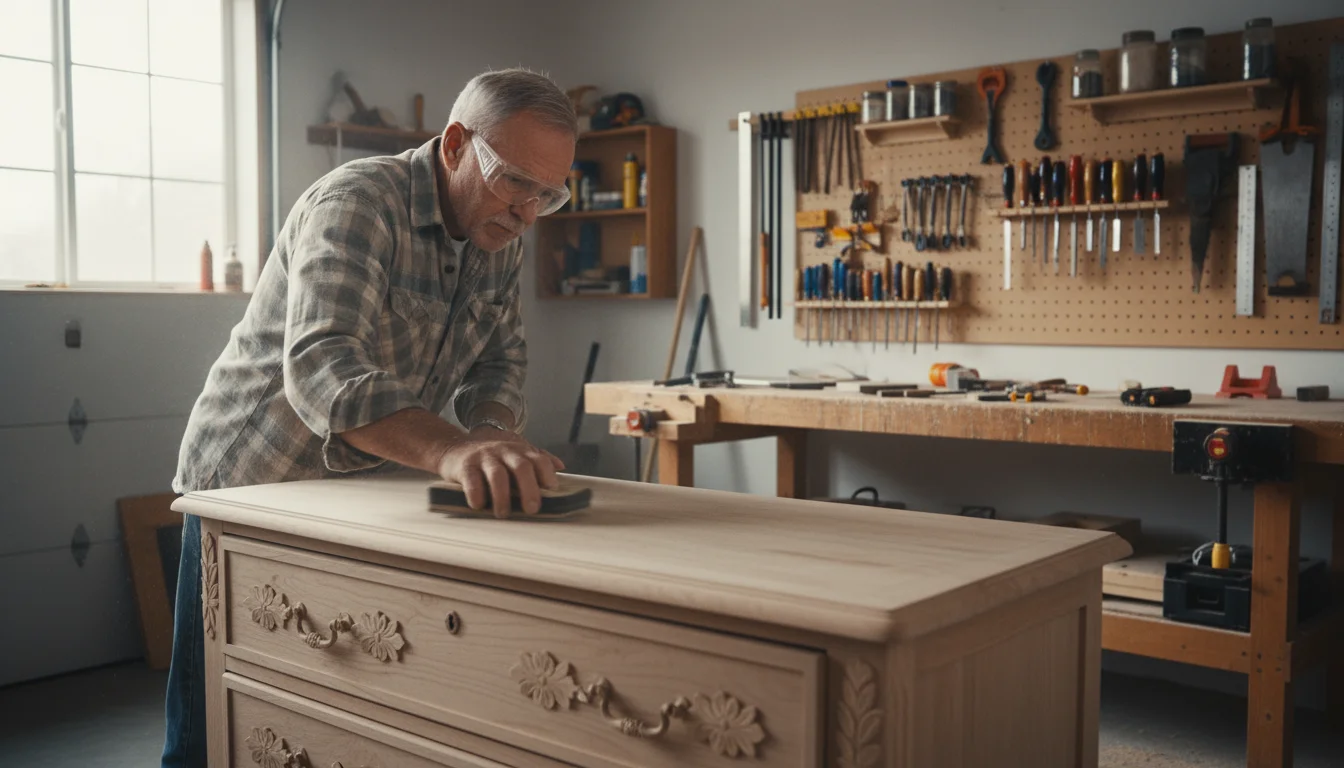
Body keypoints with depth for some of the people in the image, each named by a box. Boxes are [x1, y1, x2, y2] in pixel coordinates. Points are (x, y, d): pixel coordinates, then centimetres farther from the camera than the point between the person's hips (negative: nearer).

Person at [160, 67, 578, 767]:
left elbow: (498, 360, 2)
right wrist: (448, 450, -57)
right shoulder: (356, 204, -25)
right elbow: (321, 368, -40)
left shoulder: (501, 241, 0)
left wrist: (488, 432, -23)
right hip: (248, 488, -6)